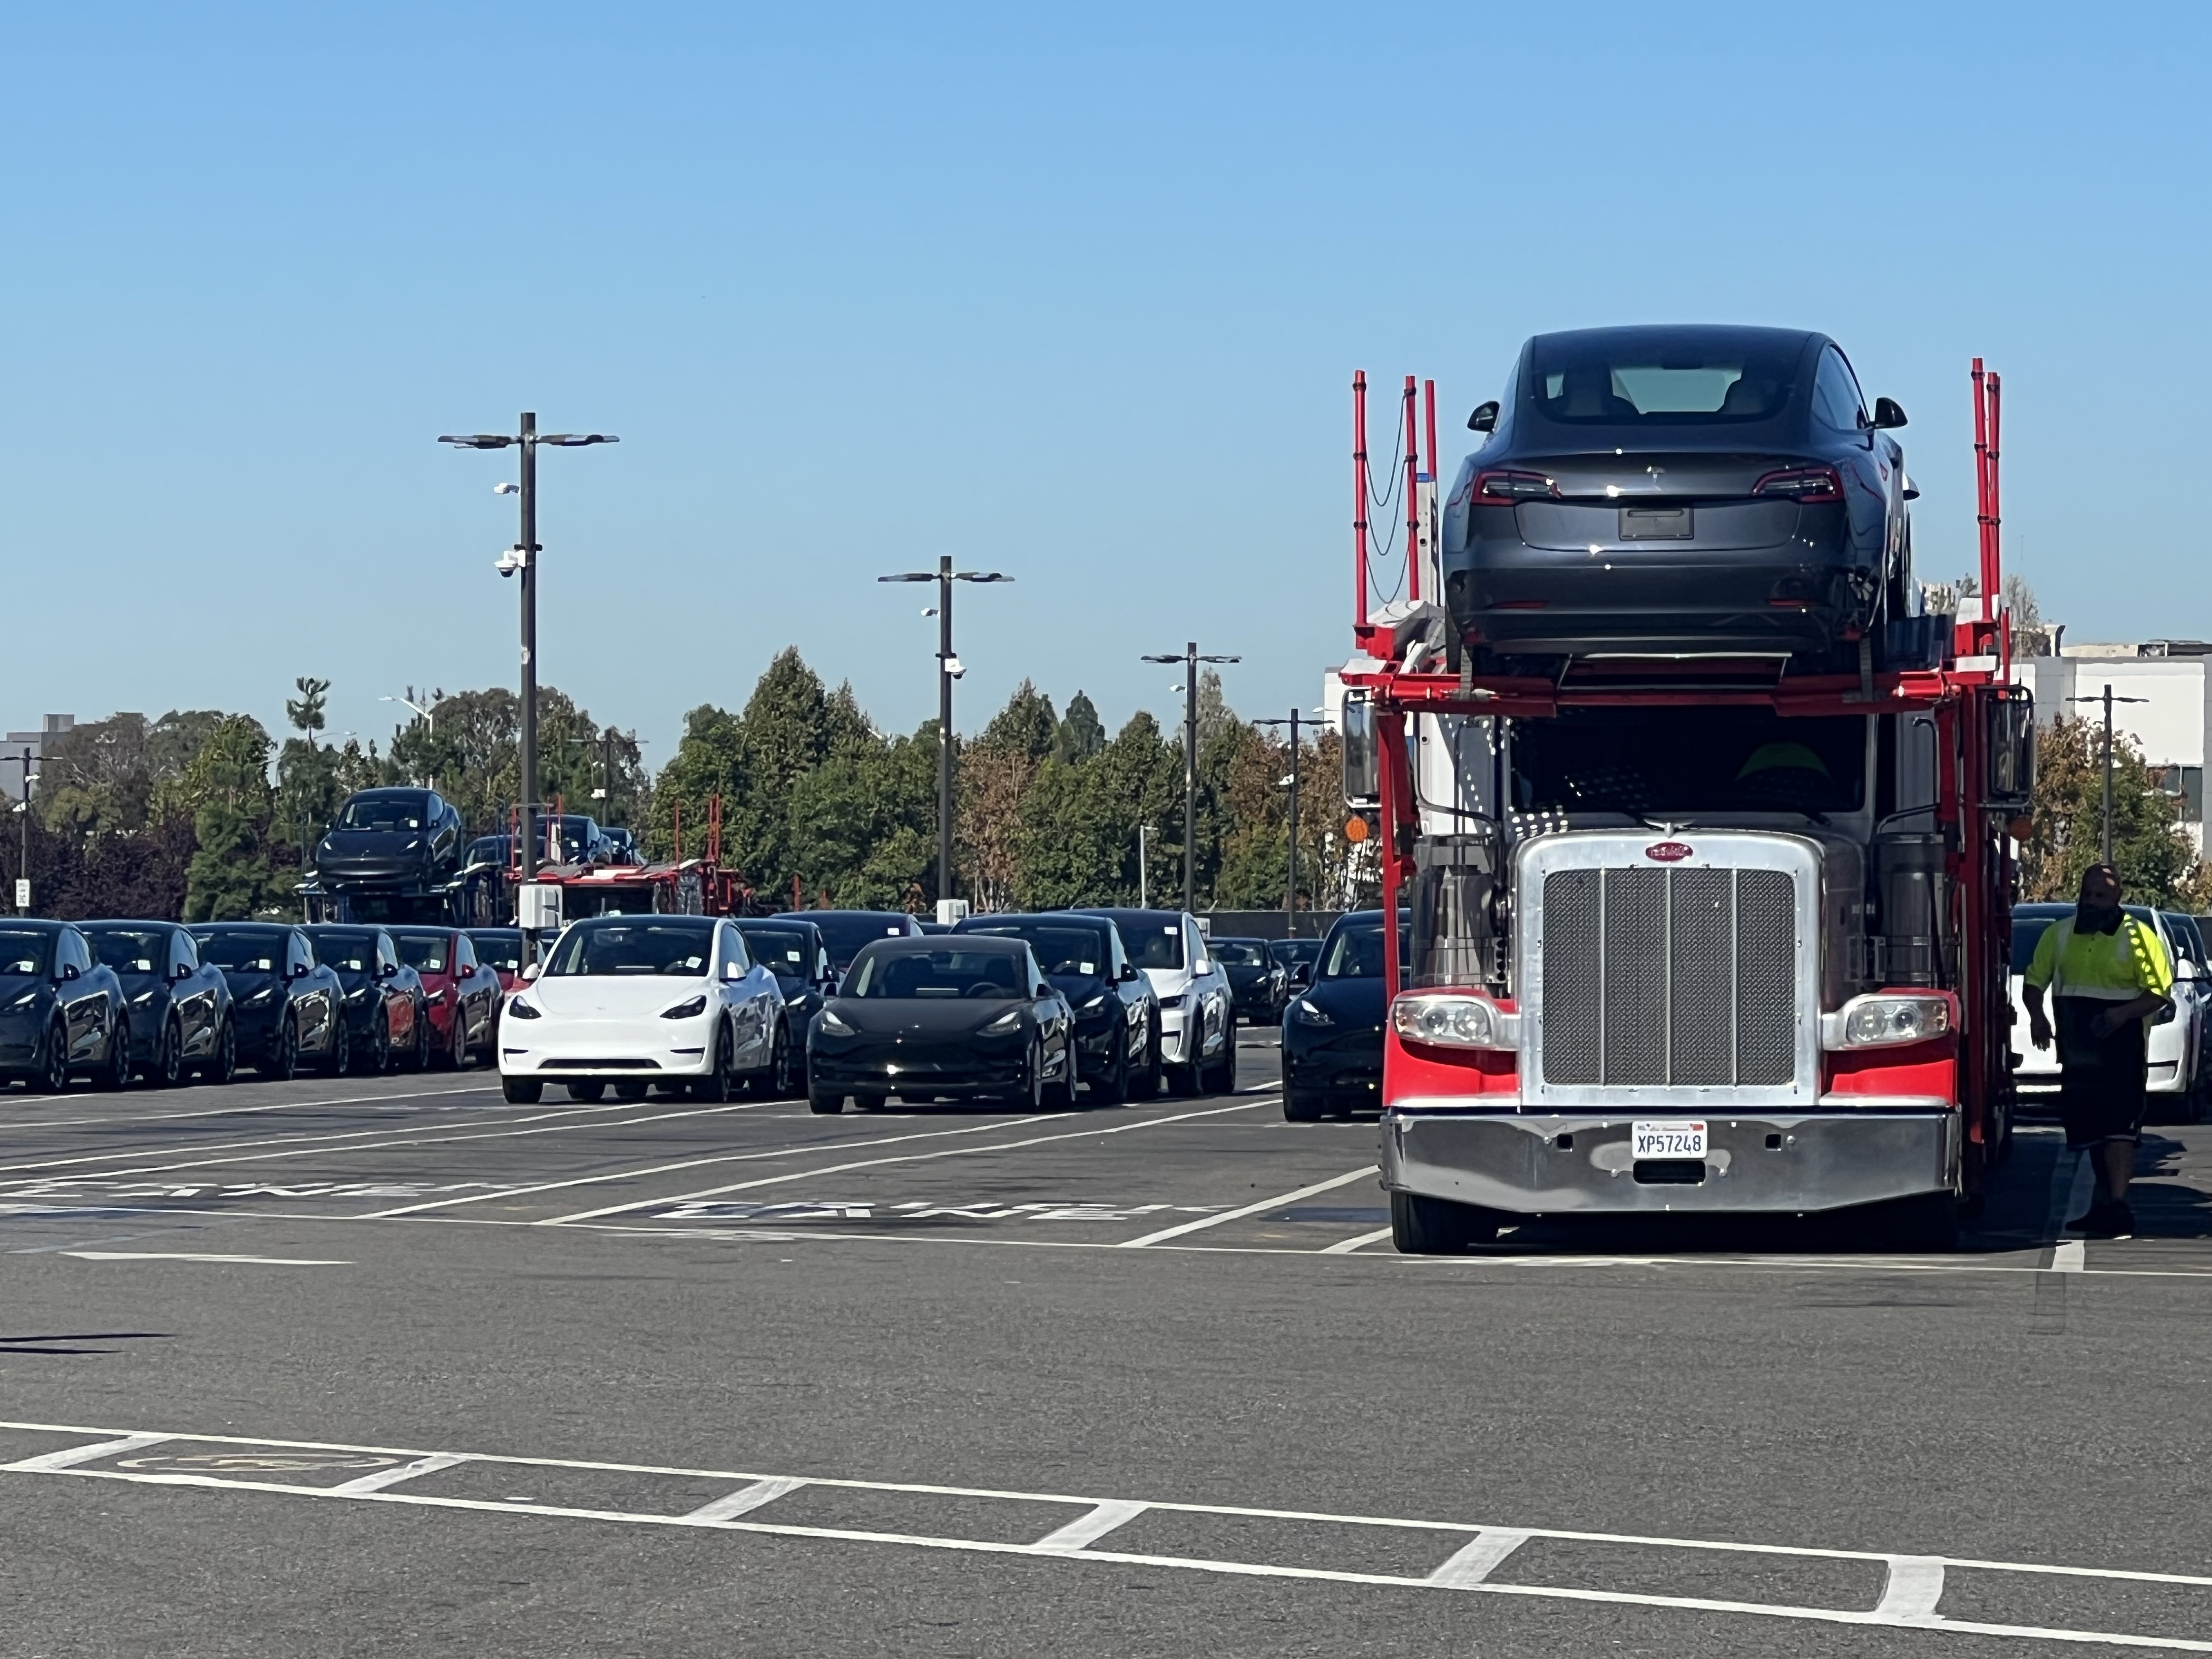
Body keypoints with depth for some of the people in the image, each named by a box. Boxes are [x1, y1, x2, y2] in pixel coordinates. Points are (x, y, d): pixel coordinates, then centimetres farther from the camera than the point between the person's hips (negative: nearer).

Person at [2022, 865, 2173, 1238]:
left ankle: (2117, 1205, -21)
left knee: (2118, 1124, -14)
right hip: (2077, 1050, 5)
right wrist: (2037, 1015, -6)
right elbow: (2034, 980, 14)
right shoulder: (2059, 934, 10)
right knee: (2088, 1127, 11)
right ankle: (2103, 1202, 22)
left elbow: (2159, 991, -7)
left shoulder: (2139, 938, -4)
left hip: (2121, 1050, -5)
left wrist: (2123, 1013, -23)